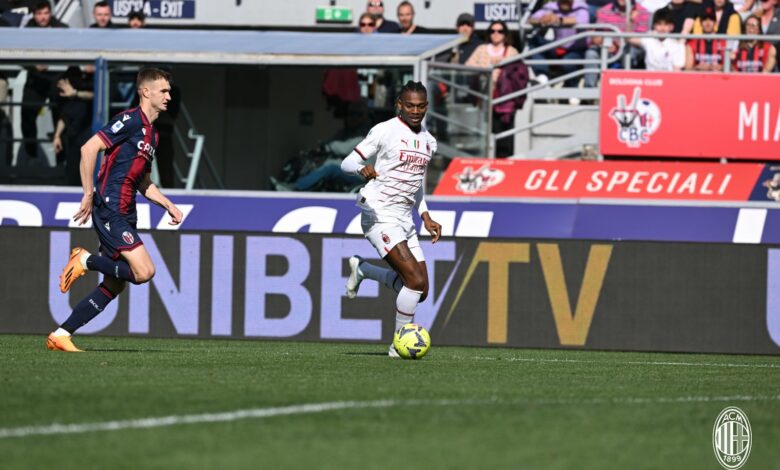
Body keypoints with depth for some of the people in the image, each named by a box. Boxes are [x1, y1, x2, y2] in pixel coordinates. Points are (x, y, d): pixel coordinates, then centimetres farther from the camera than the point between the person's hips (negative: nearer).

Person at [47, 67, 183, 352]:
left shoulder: (151, 133, 21)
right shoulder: (130, 121, -9)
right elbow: (89, 148, -17)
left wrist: (168, 205, 16)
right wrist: (88, 194, -18)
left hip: (124, 215, 10)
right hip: (110, 209, -10)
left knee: (115, 284, 6)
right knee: (144, 271, -19)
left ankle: (61, 335, 10)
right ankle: (86, 261, -1)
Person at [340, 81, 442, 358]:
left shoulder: (428, 141, 14)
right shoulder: (385, 131, -7)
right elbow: (347, 163, -8)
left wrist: (426, 218, 14)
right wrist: (362, 168, -31)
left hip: (405, 220, 8)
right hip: (380, 217, -8)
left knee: (420, 291, 5)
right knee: (416, 281, -20)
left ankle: (361, 270, 26)